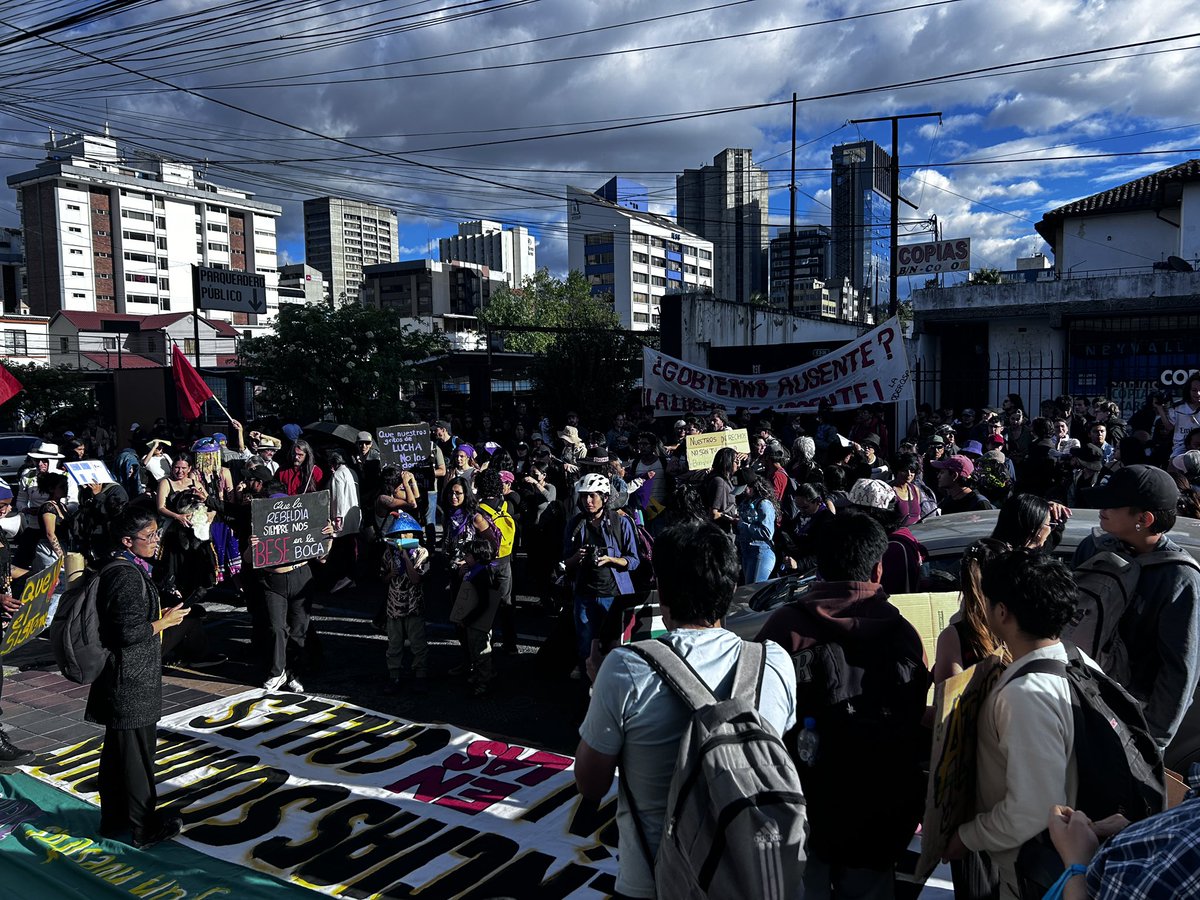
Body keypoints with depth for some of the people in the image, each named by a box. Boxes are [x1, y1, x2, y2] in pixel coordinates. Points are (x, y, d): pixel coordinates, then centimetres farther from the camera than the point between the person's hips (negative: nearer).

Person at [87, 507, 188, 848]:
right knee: (136, 753, 1)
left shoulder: (128, 570, 12)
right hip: (130, 682, -11)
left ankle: (114, 820, 30)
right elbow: (128, 632, -25)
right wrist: (165, 622, -13)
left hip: (125, 680, 11)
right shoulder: (127, 576, -21)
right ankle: (144, 828, 13)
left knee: (117, 751, 18)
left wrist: (162, 615, 14)